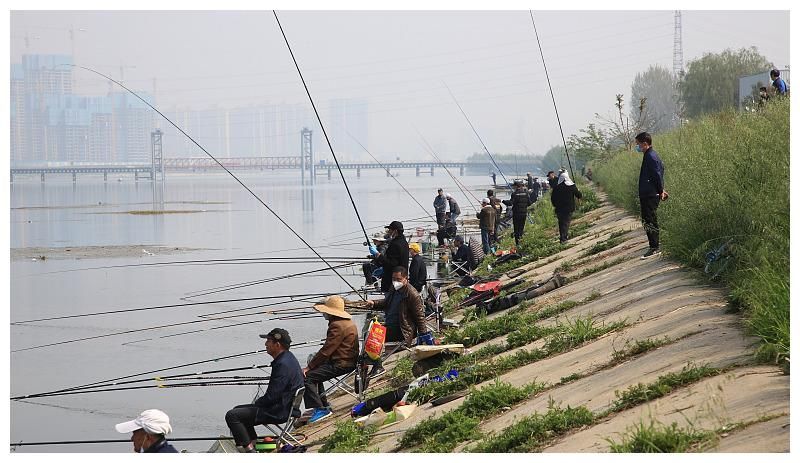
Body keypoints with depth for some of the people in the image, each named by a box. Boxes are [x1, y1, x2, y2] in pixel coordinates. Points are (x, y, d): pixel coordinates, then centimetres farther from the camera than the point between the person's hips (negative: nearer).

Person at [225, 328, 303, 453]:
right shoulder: (288, 358, 10)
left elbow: (272, 396, -23)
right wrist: (258, 403, 12)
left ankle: (249, 448, -12)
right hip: (283, 406, 11)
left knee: (232, 415, -13)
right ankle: (253, 443, 20)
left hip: (279, 412, -11)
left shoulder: (283, 364, -23)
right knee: (237, 410, 22)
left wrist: (256, 403, -6)